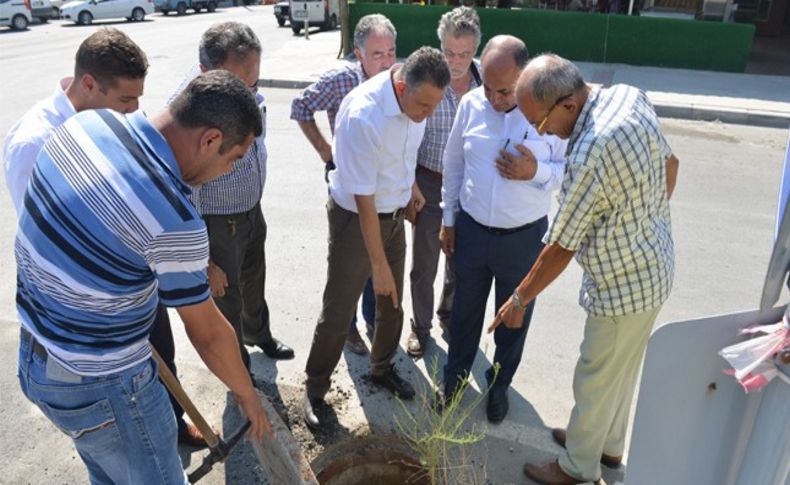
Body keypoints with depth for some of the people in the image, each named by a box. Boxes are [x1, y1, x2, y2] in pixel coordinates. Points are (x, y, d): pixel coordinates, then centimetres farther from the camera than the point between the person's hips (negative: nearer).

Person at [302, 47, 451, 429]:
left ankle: (381, 368, 43)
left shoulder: (414, 98, -10)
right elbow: (363, 198, -26)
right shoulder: (363, 116, -31)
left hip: (395, 215, 7)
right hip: (356, 219, -7)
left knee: (392, 304, 19)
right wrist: (379, 265, -21)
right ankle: (315, 390, 25)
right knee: (338, 312, 4)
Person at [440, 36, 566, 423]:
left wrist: (537, 171, -26)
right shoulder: (471, 104, -7)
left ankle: (499, 385, 42)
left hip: (524, 236, -1)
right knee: (465, 310, 19)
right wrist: (448, 219, 8)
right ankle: (455, 376, 44)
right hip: (472, 230, 2)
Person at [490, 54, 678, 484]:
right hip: (654, 266, 9)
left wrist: (519, 300, -8)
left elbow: (559, 249, -22)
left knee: (596, 379, 12)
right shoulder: (631, 95, -7)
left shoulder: (588, 157, -32)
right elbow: (670, 165, 8)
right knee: (622, 368, 26)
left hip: (624, 286, -9)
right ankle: (608, 443, 47)